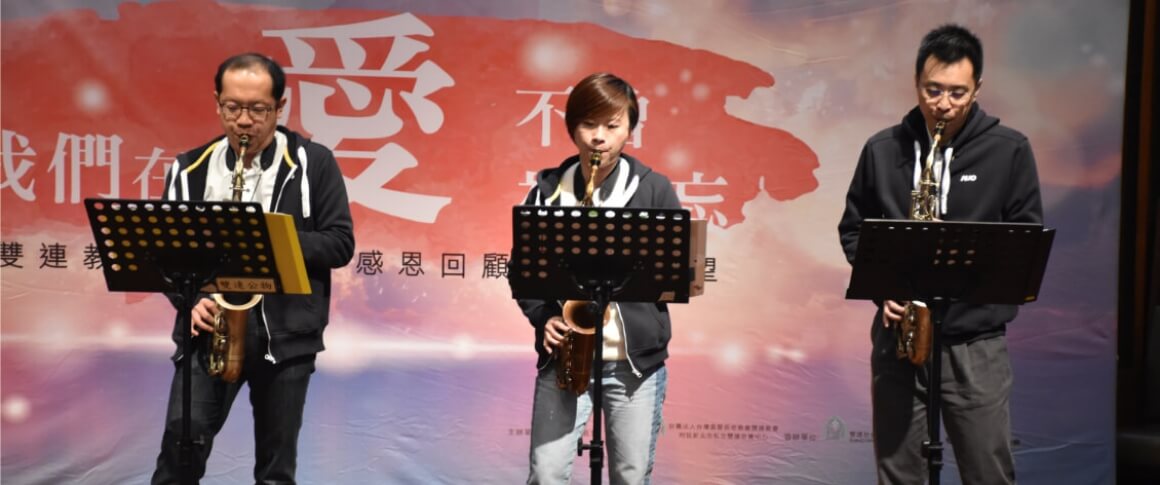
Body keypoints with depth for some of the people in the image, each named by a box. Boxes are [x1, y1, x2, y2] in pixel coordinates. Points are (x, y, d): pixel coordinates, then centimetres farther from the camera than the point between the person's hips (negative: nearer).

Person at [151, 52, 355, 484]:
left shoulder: (314, 164, 0)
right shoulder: (190, 170, 8)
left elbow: (341, 243, -3)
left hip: (287, 334, -1)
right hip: (211, 328, 2)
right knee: (183, 440, -11)